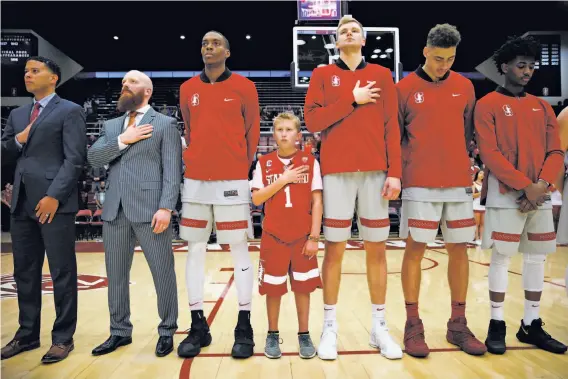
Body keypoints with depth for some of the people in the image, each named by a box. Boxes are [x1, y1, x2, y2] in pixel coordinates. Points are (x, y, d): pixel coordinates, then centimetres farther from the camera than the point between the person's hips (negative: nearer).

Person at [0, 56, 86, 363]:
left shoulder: (69, 111, 0)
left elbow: (74, 159, -9)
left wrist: (54, 196, -17)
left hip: (54, 202, -7)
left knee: (62, 273, 0)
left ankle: (62, 337, 11)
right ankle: (27, 334, 26)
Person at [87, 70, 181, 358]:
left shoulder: (165, 124, 4)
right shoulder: (111, 126, 20)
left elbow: (172, 170, -6)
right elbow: (93, 158, 7)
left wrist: (165, 207, -16)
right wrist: (122, 140, -6)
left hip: (149, 209, -5)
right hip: (114, 210, 6)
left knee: (162, 273, 2)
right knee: (116, 274, 13)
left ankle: (167, 331, 18)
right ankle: (120, 331, 28)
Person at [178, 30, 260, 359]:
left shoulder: (244, 87, 0)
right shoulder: (188, 89, 10)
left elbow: (252, 131, 6)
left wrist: (242, 165, 8)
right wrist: (195, 161, 14)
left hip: (232, 180, -3)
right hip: (195, 180, 4)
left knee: (239, 249, 0)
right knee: (195, 250, 6)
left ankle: (244, 328, 13)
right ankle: (199, 326, 19)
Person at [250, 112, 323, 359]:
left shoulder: (310, 162, -1)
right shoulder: (264, 163, 2)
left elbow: (317, 202, -2)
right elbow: (256, 199, -6)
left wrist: (314, 237, -7)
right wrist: (283, 180, -14)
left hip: (302, 237, 0)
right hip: (273, 236, 1)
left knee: (302, 286, 7)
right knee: (273, 288, 7)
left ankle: (304, 335, 23)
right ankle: (272, 335, 25)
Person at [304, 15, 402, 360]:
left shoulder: (382, 75, 13)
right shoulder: (323, 74, 11)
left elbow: (392, 126, 6)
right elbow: (312, 120, -2)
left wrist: (395, 172, -3)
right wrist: (353, 100, -6)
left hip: (375, 171, 2)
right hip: (337, 170, -1)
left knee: (377, 248, 5)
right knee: (335, 249, 2)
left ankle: (380, 326, 18)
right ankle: (330, 327, 14)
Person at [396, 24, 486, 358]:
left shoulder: (465, 87, 10)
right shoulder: (406, 88, 0)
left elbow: (468, 132, 16)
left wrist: (462, 162, 8)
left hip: (459, 182, 4)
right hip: (420, 184, -3)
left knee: (459, 250, 6)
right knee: (415, 249, -3)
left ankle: (458, 325, 20)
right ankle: (413, 326, 10)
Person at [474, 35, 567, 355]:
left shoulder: (542, 107, 15)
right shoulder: (488, 105, -1)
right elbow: (490, 153, -11)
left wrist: (541, 184, -10)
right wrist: (524, 186, -16)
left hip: (540, 195, 6)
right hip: (506, 194, -5)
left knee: (537, 257, 9)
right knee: (502, 257, -2)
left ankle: (531, 325, 22)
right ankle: (497, 324, 10)